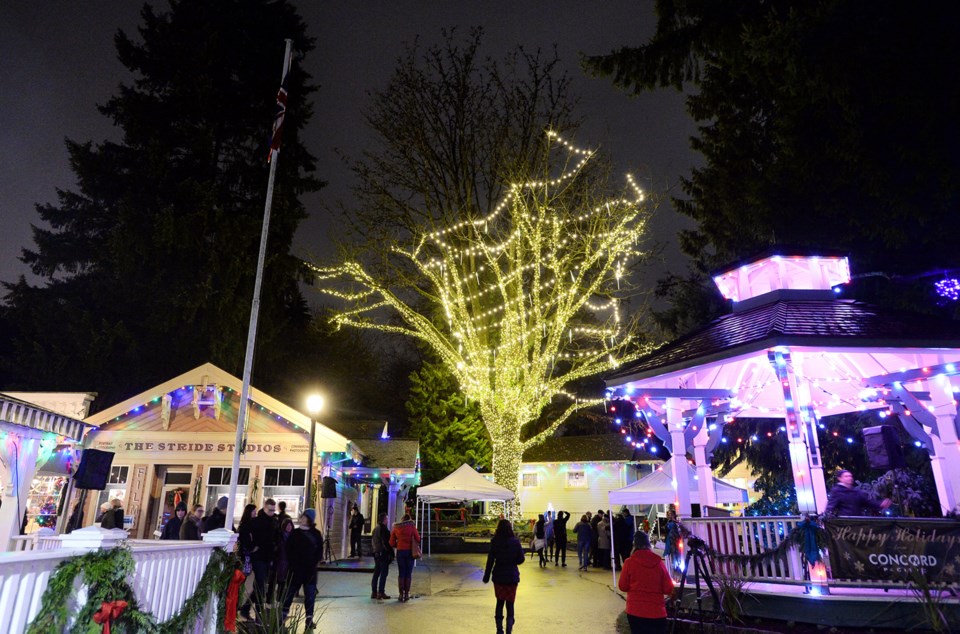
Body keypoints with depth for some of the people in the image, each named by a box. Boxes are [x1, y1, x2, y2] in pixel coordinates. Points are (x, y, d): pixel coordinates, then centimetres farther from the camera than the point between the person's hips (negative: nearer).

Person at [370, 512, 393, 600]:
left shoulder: (375, 529, 12)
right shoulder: (384, 529, -15)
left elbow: (372, 542, 18)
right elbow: (387, 542, -17)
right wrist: (391, 554, -12)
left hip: (376, 554, 9)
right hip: (383, 553, -9)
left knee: (376, 573, 14)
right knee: (383, 573, -4)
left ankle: (374, 592, 17)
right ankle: (381, 592, -5)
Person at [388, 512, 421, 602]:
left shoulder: (395, 528, 2)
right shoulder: (412, 527, -4)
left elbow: (392, 543, 2)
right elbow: (418, 539, -2)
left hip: (400, 551, 2)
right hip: (410, 551, -2)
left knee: (401, 573, 8)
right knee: (408, 573, 6)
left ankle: (401, 594, 7)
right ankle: (406, 594, 6)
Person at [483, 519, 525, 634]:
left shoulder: (495, 542, -10)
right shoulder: (515, 542, -9)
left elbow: (490, 560, -7)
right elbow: (521, 559, -5)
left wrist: (486, 576, 1)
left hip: (498, 577, 1)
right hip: (512, 576, -1)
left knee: (500, 602, 16)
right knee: (510, 603, 9)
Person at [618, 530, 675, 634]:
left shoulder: (629, 562, -8)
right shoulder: (658, 562, -4)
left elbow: (622, 586, -2)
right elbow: (668, 589, -2)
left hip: (635, 611, -1)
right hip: (657, 612, 1)